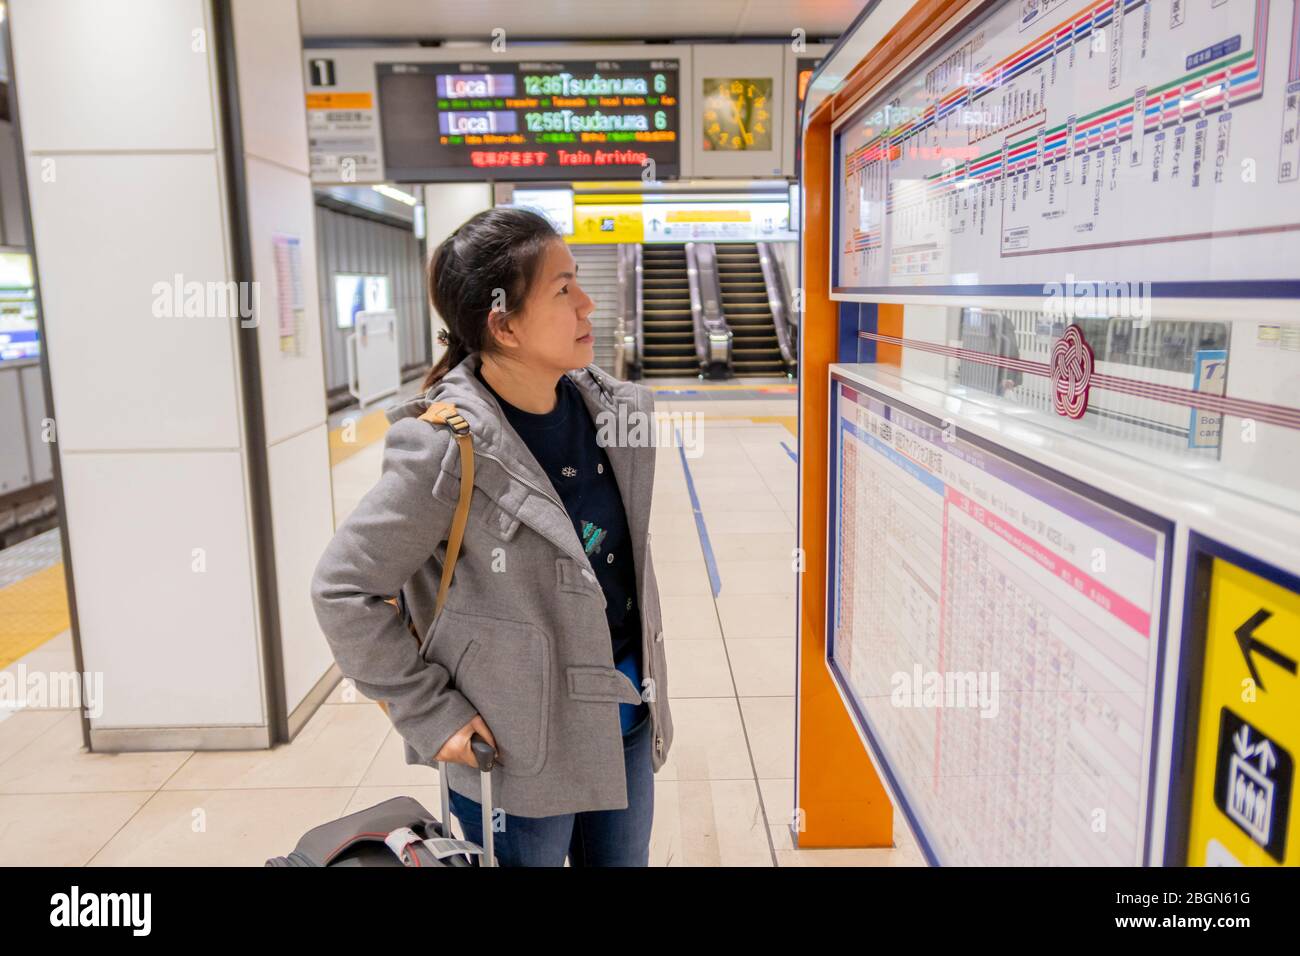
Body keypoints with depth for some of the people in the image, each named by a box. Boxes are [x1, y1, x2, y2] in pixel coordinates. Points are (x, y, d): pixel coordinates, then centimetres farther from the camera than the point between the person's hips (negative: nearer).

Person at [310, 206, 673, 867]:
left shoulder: (615, 410, -4)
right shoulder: (446, 449, -23)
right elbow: (341, 589, -14)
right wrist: (432, 716, -13)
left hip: (626, 729, 6)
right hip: (518, 759, -6)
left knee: (623, 858, 23)